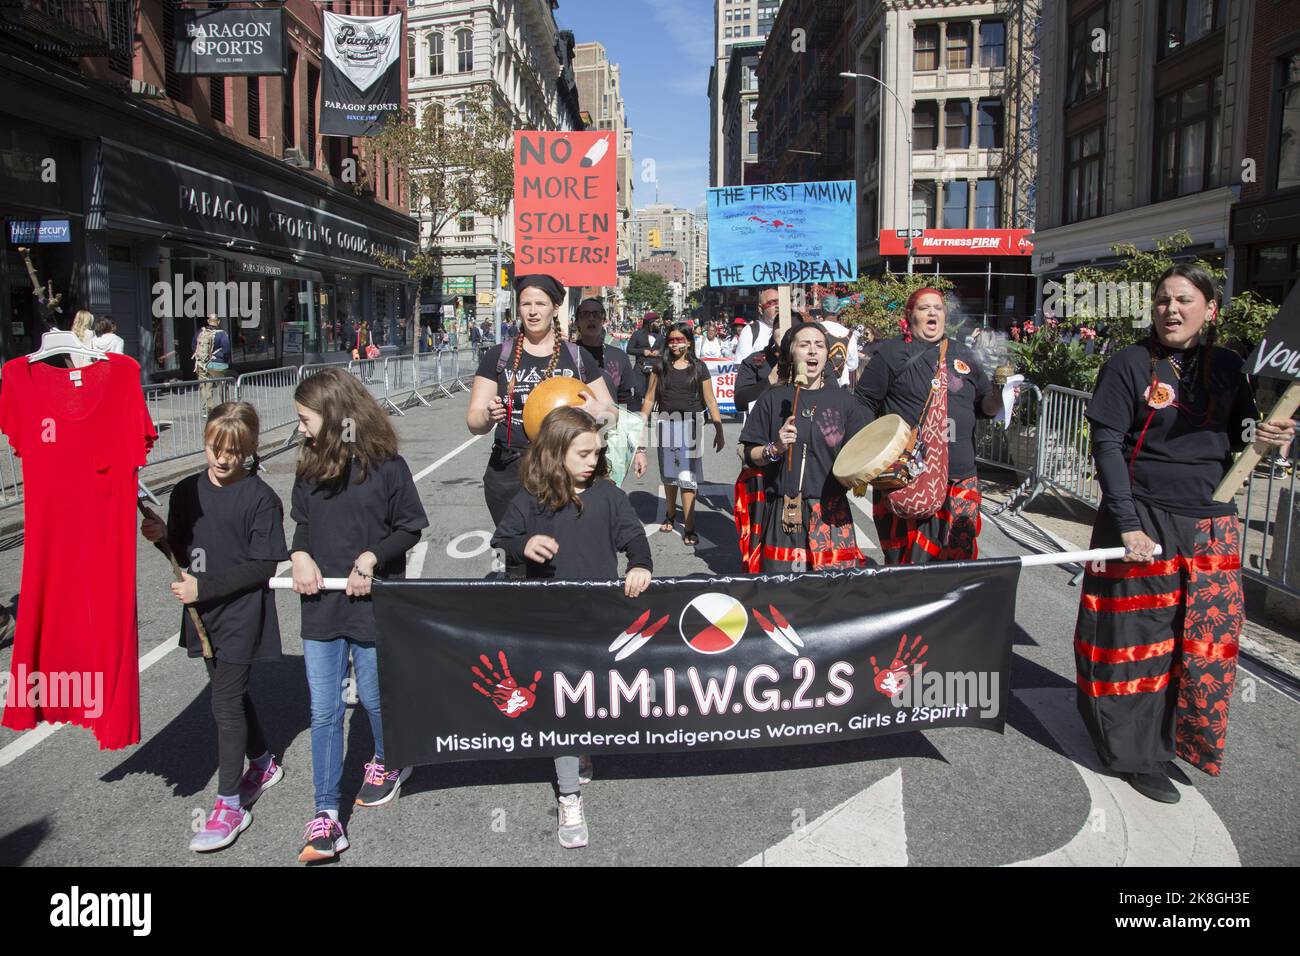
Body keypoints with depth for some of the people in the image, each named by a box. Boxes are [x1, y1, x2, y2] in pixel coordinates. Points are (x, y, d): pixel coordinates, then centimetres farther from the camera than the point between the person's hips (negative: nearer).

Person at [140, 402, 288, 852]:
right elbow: (183, 549, 11)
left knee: (226, 703, -3)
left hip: (242, 616, -6)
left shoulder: (261, 498, -14)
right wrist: (163, 535, -10)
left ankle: (229, 804, 8)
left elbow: (264, 566, -15)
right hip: (204, 615, 6)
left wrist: (204, 587, -19)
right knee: (231, 693, 19)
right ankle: (263, 764, 40)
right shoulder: (187, 491, 4)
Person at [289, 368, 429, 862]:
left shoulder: (386, 466, -11)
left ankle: (388, 762, 44)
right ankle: (326, 814, 12)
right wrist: (300, 555, -6)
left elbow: (410, 527, -6)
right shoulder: (310, 469, 4)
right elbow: (302, 523, 14)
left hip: (372, 605, -4)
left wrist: (371, 558, -19)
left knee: (375, 697, 13)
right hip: (320, 607, 4)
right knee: (323, 711, 5)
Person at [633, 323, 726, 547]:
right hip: (666, 423, 2)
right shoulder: (661, 367, 6)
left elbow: (710, 401, 3)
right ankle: (670, 514, 34)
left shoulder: (698, 368, 2)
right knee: (669, 473, 14)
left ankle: (689, 527, -5)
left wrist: (719, 430, 1)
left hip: (689, 424, -2)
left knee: (687, 476, -7)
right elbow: (649, 399, 7)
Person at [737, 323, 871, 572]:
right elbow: (749, 455, 4)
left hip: (831, 513, 1)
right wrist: (775, 449, -13)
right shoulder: (773, 399, 3)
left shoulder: (843, 400, 7)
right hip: (783, 512, -1)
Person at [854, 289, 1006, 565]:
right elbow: (864, 405, 2)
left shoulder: (963, 356, 17)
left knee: (961, 552, 6)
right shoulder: (891, 354, 3)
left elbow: (985, 406, 23)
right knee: (907, 556, -4)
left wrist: (999, 397, 1)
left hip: (960, 477, 5)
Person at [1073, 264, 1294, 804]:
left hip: (1212, 525, 5)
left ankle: (1179, 736, 28)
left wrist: (1268, 437, -6)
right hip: (1145, 520, -4)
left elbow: (1240, 434, 19)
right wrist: (1127, 525, -17)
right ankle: (1135, 753, 16)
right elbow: (1108, 445, -9)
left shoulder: (1227, 367, 9)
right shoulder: (1131, 365, -5)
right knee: (1140, 638, 2)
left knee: (1206, 642, 9)